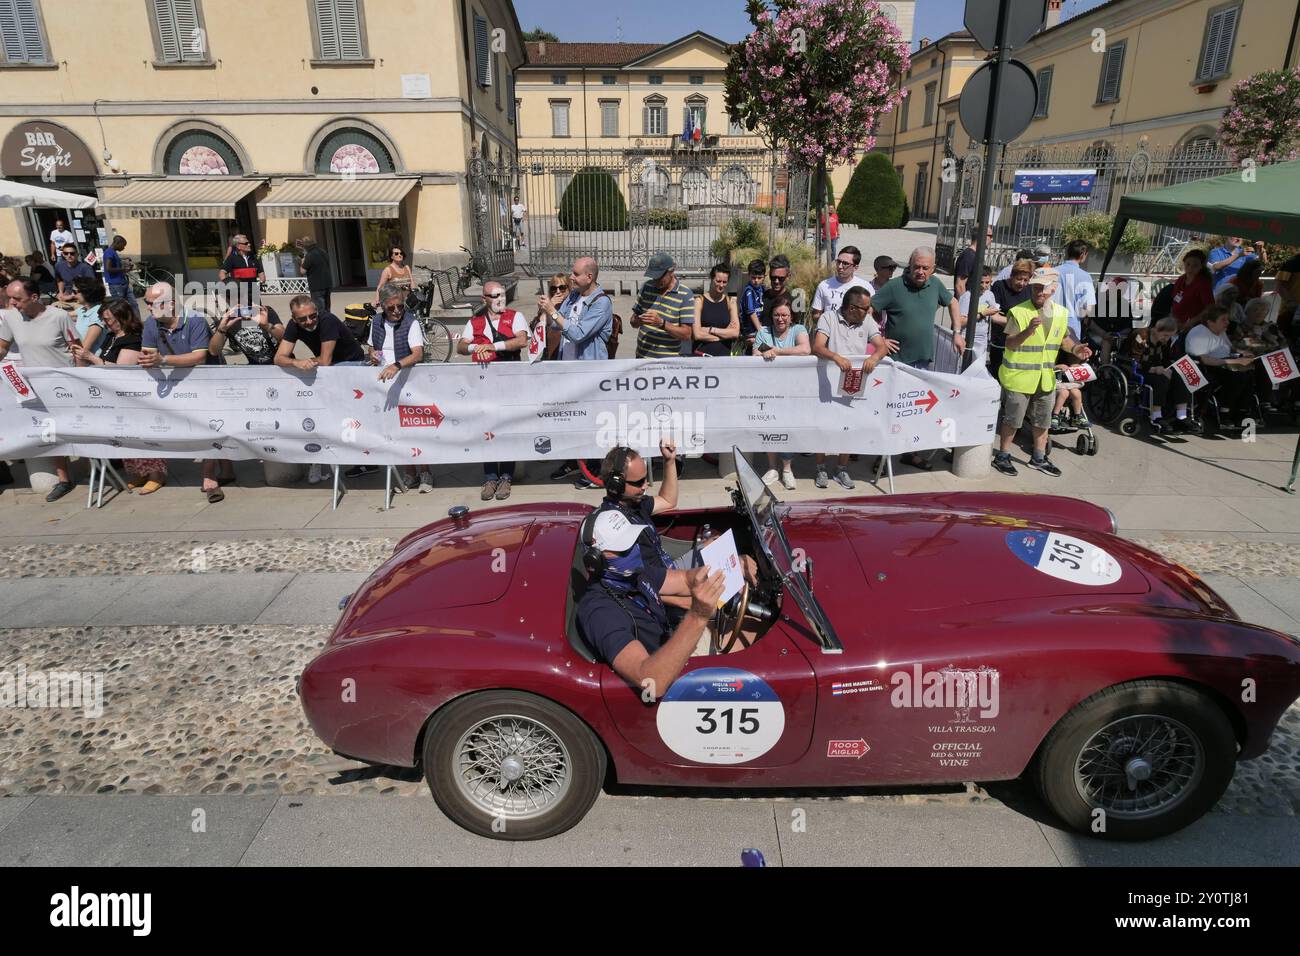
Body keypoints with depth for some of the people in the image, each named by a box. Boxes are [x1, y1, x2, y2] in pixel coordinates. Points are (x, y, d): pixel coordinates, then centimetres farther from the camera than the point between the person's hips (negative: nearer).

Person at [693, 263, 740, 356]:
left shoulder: (730, 301, 9)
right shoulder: (699, 300, 0)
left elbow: (736, 333, 0)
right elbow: (697, 334, -10)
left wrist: (710, 329, -7)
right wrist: (725, 333, -3)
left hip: (724, 355, 2)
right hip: (702, 355, -2)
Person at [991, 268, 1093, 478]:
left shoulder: (1061, 313, 4)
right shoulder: (1018, 312, -14)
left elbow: (1063, 338, 16)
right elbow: (1010, 344, -18)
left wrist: (1075, 349, -4)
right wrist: (1028, 331, -35)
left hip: (1046, 378, 6)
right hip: (1019, 377, -6)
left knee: (1042, 421, 16)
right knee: (1012, 420, 3)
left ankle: (1039, 459, 32)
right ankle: (1002, 456, 19)